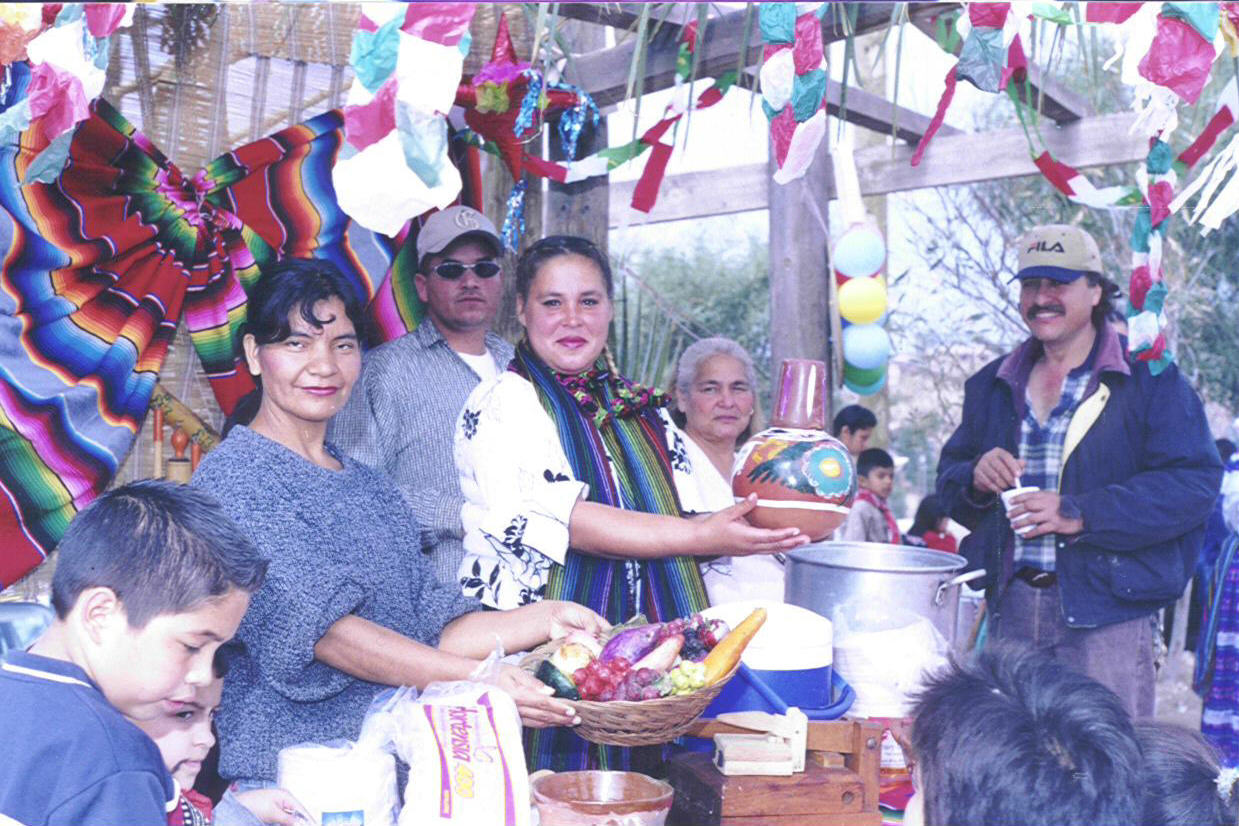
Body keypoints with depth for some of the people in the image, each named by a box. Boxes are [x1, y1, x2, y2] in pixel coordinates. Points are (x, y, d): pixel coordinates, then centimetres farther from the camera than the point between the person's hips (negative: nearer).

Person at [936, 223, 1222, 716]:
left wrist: (1080, 514, -19)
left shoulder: (1149, 377, -2)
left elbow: (1195, 482, -12)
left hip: (1108, 613, -5)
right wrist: (974, 478, -5)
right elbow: (948, 482, 20)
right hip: (1010, 609, 5)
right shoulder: (992, 385, 16)